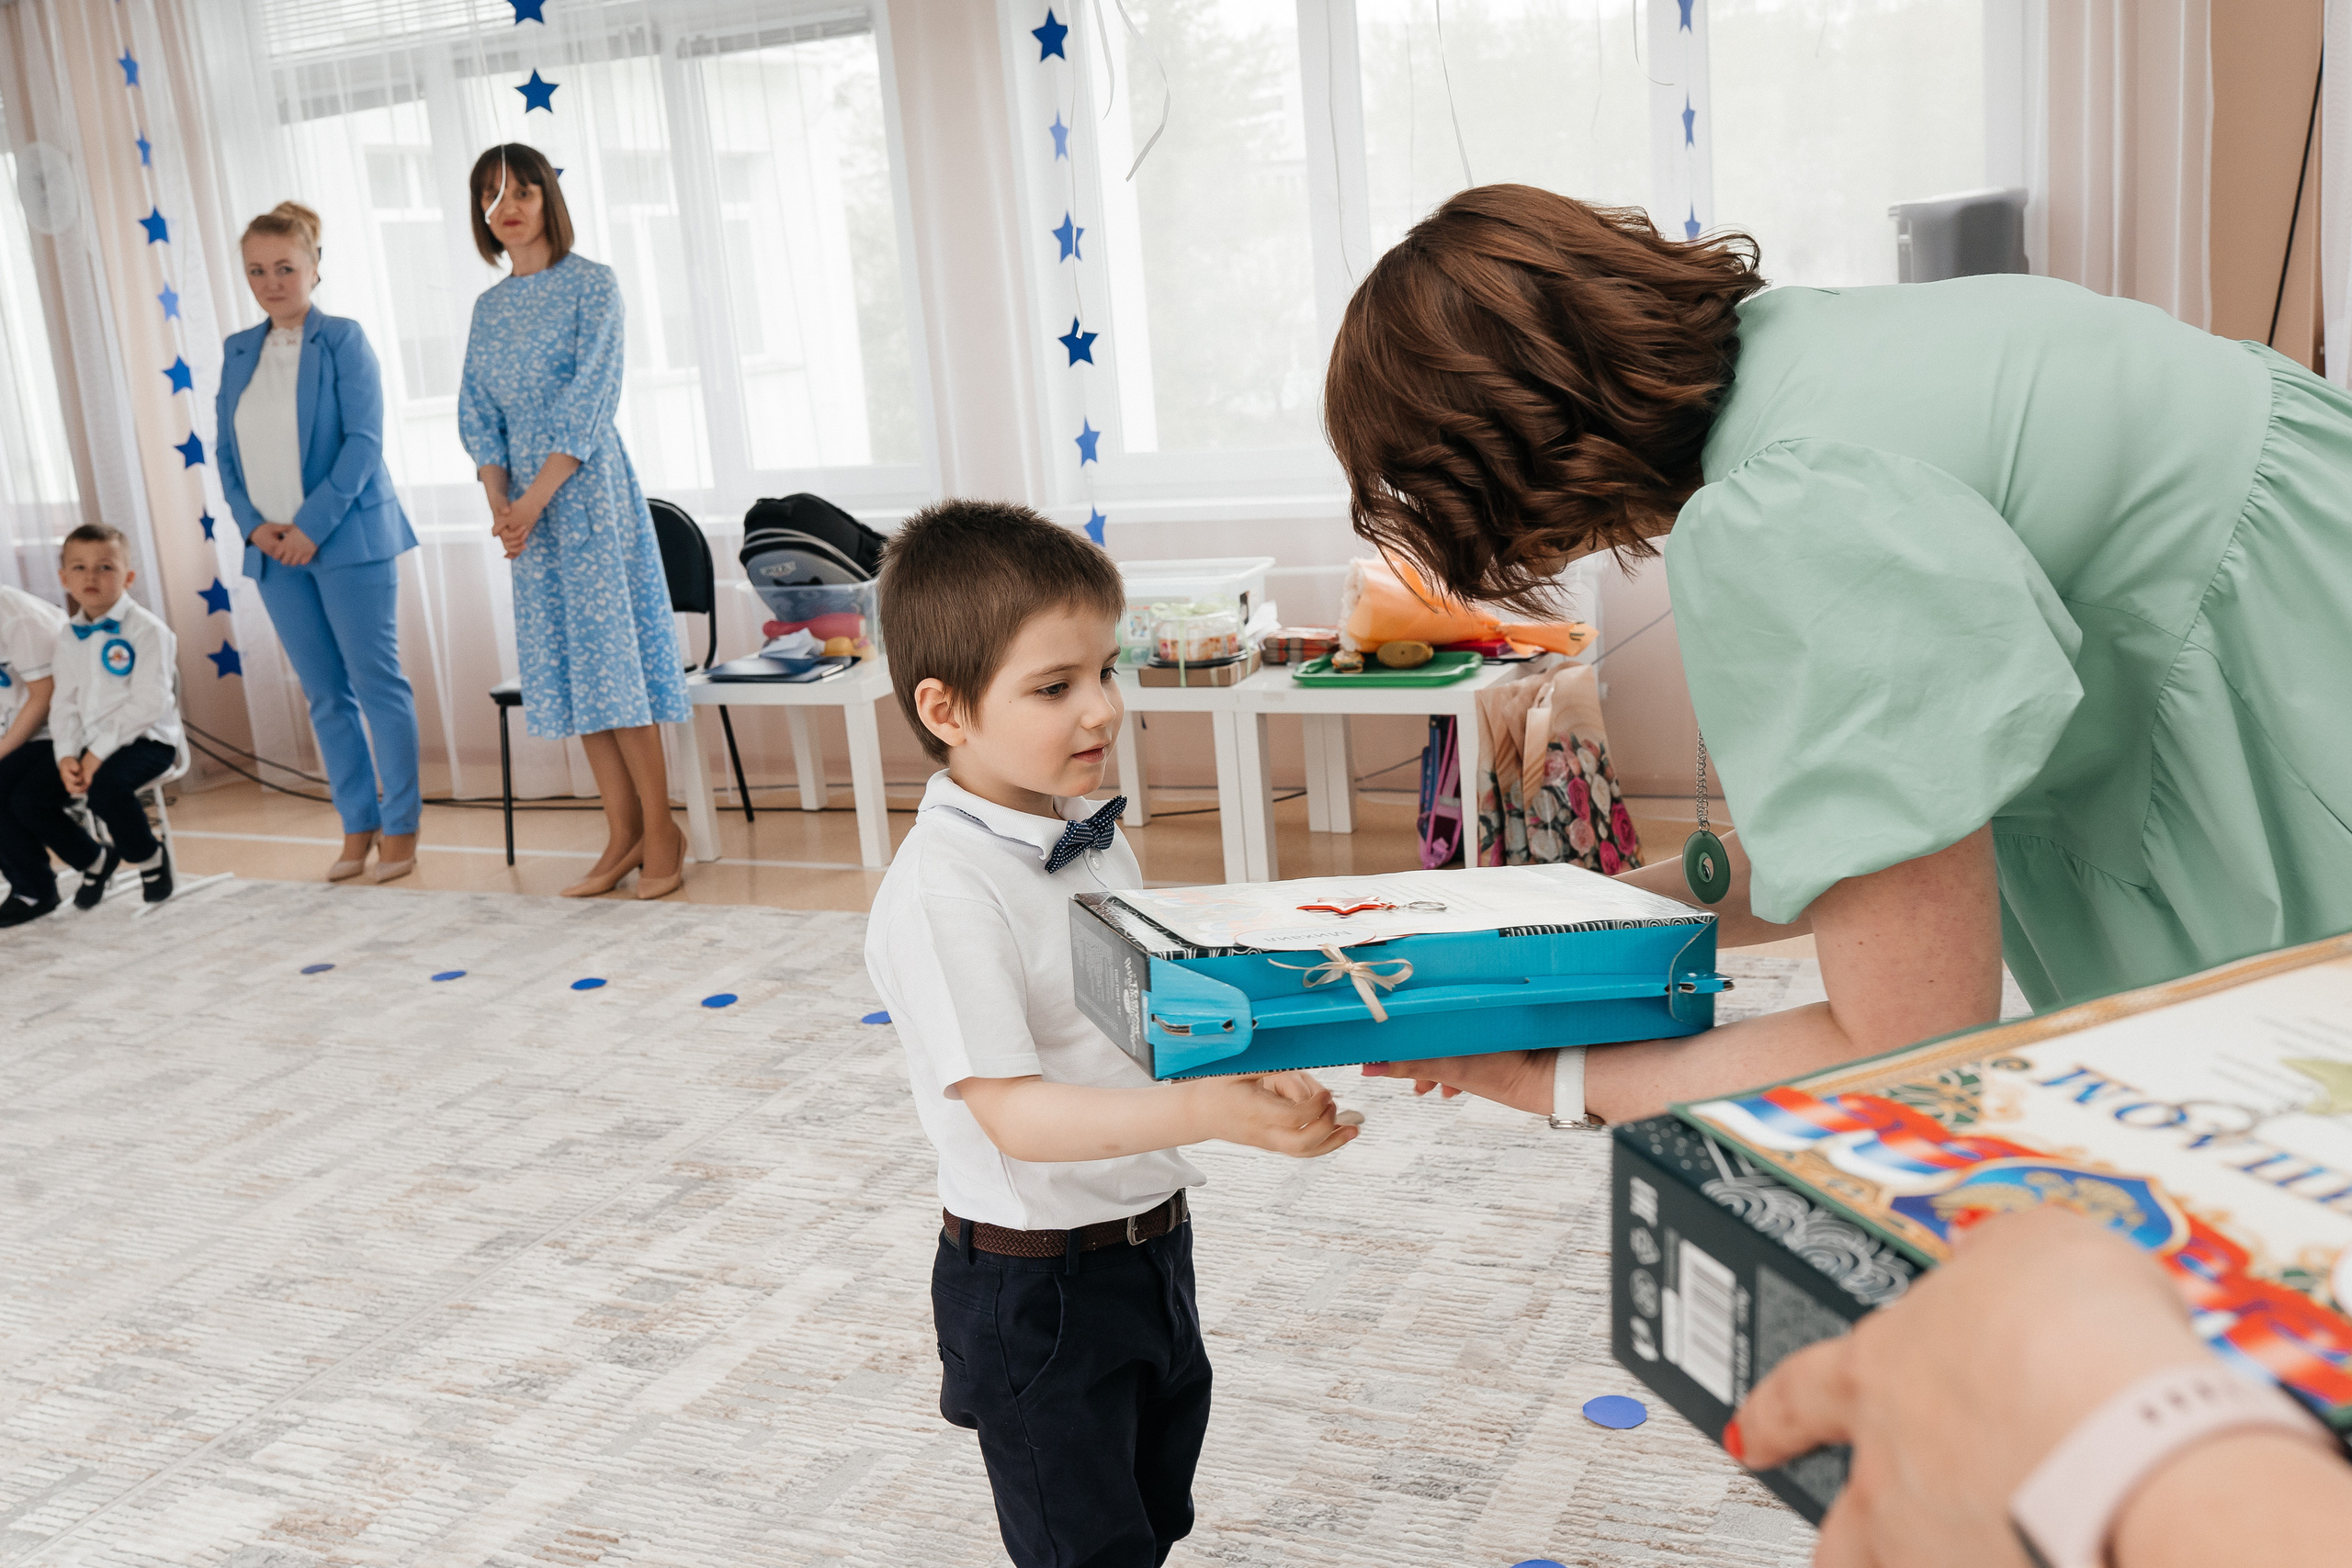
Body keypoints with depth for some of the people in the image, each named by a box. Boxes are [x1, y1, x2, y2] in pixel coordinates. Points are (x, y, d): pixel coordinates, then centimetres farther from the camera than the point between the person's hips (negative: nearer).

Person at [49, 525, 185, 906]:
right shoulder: (69, 637, 10)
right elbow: (64, 703, 9)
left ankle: (149, 859, -5)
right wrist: (67, 756, -9)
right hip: (88, 745, 7)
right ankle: (94, 859, 21)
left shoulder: (147, 631, -10)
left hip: (145, 739, -7)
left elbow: (149, 703, -18)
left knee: (105, 787, -35)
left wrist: (99, 753, -21)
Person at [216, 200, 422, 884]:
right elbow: (226, 451, 13)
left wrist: (313, 526, -16)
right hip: (275, 549, 5)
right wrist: (254, 524, -3)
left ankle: (400, 827, 6)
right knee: (326, 696, 9)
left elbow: (362, 441, -11)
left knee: (376, 683, -2)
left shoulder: (342, 340, -3)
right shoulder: (239, 351, 12)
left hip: (348, 540, -5)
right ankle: (357, 827, 17)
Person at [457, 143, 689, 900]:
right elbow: (478, 414, 11)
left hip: (587, 490, -6)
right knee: (568, 664, 5)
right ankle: (623, 835, 11)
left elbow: (588, 400, -12)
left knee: (613, 654, -8)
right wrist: (498, 502, -5)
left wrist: (535, 499, -17)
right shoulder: (489, 307, 14)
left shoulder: (591, 284, -3)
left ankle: (661, 831, 0)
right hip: (526, 504, 6)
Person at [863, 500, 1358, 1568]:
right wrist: (1207, 1111, -40)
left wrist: (1253, 1068, -6)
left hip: (1151, 1239, 8)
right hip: (1039, 1287, -8)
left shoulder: (1092, 836, 2)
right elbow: (1010, 1113, -29)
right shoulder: (942, 891, -25)